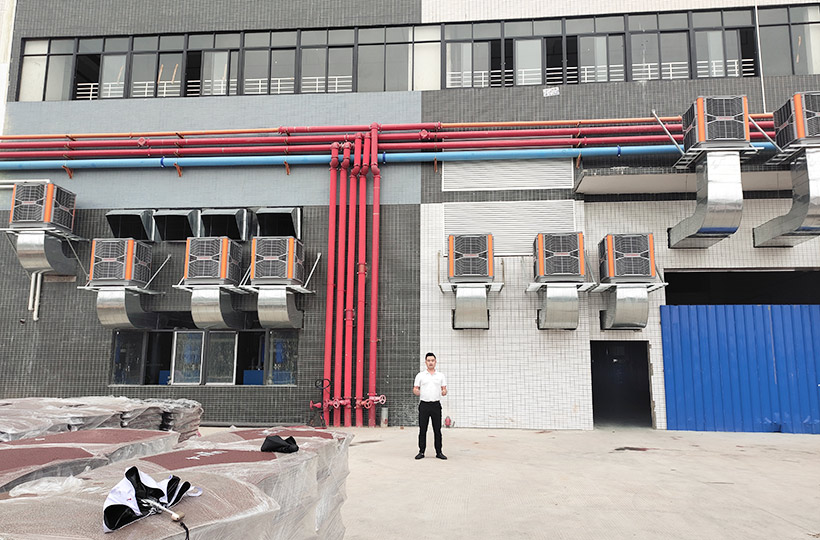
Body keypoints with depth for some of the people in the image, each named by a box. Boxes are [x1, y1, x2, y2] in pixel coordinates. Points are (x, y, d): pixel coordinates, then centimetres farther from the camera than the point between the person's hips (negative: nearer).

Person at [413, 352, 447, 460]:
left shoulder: (441, 375, 9)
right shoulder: (420, 375, 6)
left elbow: (444, 389, 7)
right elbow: (415, 389, 6)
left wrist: (444, 392, -15)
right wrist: (417, 392, -16)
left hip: (436, 405, 1)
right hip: (424, 405, -1)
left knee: (437, 430, 3)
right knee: (422, 430, 2)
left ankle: (439, 452, 11)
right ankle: (421, 451, 11)